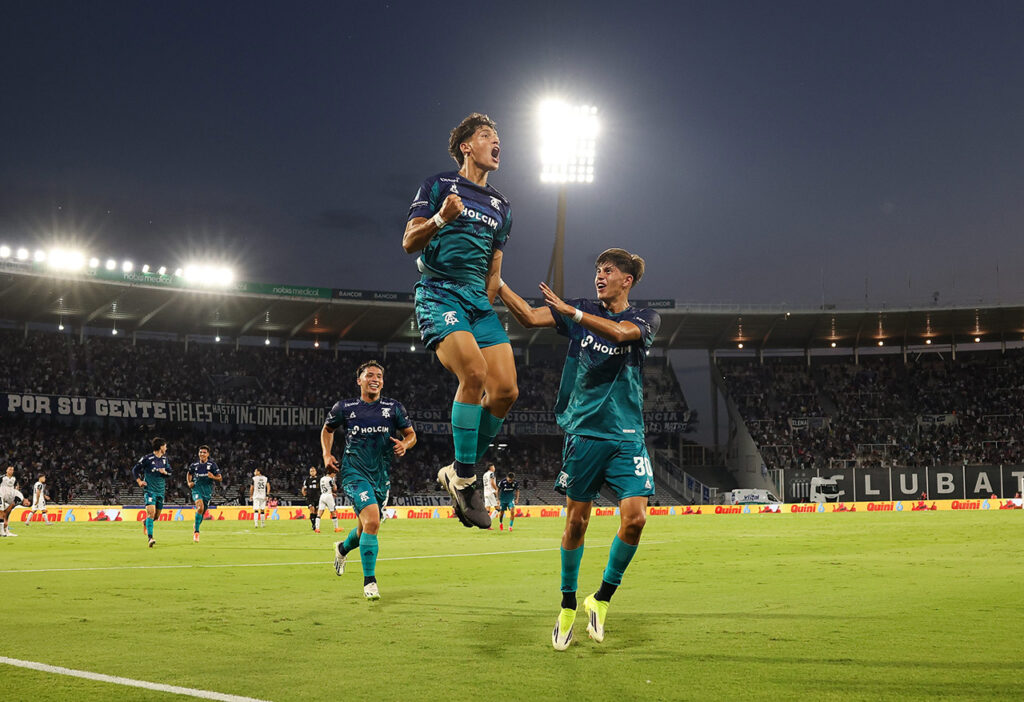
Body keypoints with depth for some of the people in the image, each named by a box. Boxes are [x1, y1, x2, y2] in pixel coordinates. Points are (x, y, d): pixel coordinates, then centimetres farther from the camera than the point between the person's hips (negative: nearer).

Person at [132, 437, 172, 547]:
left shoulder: (164, 459, 10)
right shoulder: (147, 458, -8)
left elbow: (170, 473, 17)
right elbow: (135, 470, 0)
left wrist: (164, 472, -5)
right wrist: (139, 481, -11)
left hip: (161, 491, 6)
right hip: (150, 490, -6)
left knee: (156, 516, 12)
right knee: (151, 513, -20)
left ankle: (146, 522, 46)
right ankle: (150, 538, -24)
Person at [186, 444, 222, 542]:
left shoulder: (212, 465, -2)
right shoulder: (194, 465, 4)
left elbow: (220, 479, -2)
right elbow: (189, 473, 25)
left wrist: (213, 477, -22)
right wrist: (189, 483, 8)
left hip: (208, 491, 1)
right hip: (197, 489, -1)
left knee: (203, 512, 7)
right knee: (200, 507, -27)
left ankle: (195, 527, 40)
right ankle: (196, 532, -21)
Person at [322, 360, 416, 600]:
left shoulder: (394, 408, 5)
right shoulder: (344, 407, 2)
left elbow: (411, 434, 13)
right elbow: (327, 429, 19)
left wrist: (405, 444, -10)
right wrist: (327, 454, 5)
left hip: (382, 476, 4)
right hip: (355, 472, -4)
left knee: (366, 528, 15)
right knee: (372, 522, -23)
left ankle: (343, 548, 51)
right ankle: (369, 581, -13)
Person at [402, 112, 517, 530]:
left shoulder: (501, 206, 23)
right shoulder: (439, 185, 6)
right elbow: (409, 242, -2)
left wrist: (485, 308, 12)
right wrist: (440, 218, -20)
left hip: (478, 300, 6)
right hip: (439, 295, -6)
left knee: (506, 389, -10)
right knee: (474, 373, -27)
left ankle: (458, 474, 5)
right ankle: (464, 479, -18)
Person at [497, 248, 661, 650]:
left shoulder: (645, 319, 4)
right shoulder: (581, 312, 9)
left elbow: (619, 331, -19)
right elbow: (529, 317, -3)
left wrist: (569, 310, -28)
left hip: (626, 436, -1)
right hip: (583, 432, 1)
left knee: (635, 516, -13)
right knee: (576, 521, 3)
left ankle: (601, 599, 6)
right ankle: (568, 607, 19)